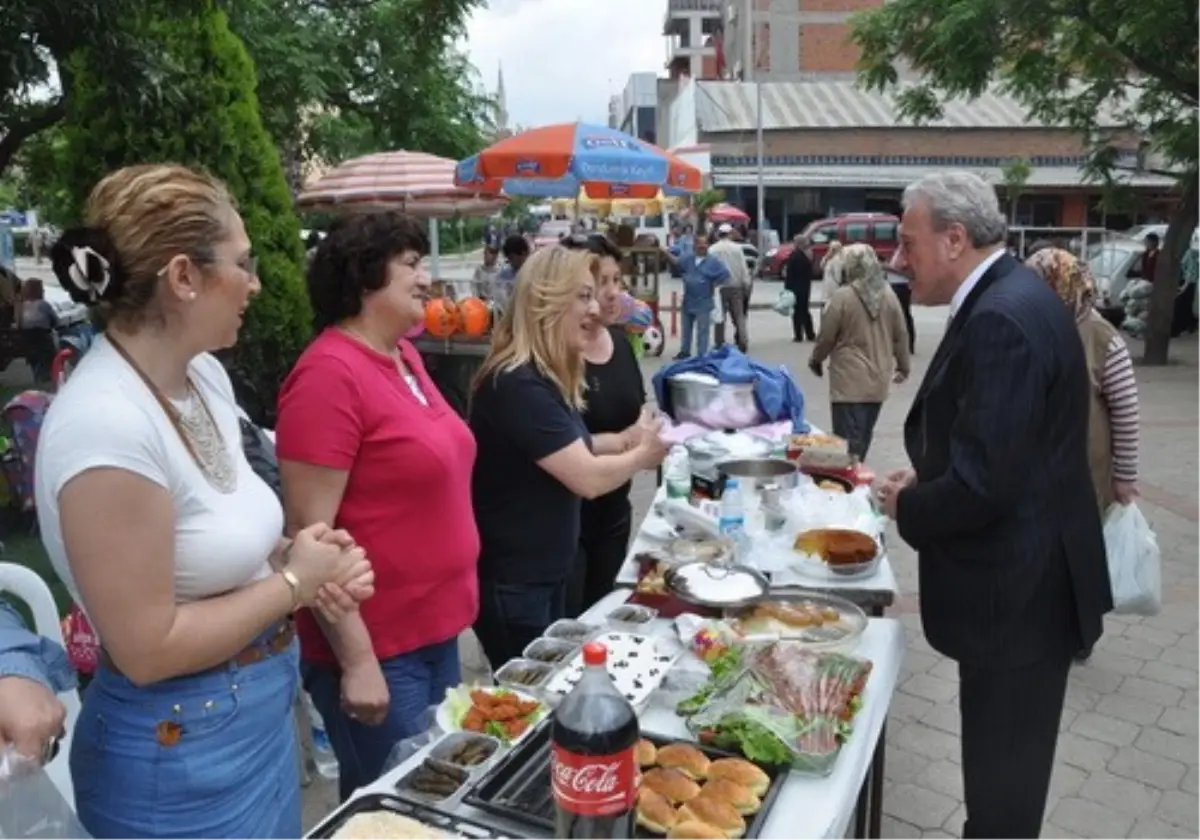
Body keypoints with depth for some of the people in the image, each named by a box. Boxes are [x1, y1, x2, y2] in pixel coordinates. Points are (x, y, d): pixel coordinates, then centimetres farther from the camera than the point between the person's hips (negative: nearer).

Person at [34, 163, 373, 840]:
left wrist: (292, 554, -6)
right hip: (182, 752, -8)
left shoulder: (205, 375, -2)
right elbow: (147, 650, -24)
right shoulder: (107, 424, -27)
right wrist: (293, 581, -15)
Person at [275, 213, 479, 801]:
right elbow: (309, 531, -22)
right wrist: (357, 660, -20)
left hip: (436, 630, 8)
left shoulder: (402, 355, 7)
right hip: (376, 647, -8)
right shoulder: (330, 374, -20)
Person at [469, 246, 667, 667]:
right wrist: (643, 455, -9)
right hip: (510, 582, -9)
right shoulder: (518, 385, -26)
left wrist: (625, 441, 1)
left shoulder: (547, 375, 6)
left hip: (545, 570, 9)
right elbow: (587, 478, -26)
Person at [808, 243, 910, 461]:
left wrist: (815, 360, 14)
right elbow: (900, 335, 9)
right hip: (878, 380, 5)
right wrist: (903, 367, 23)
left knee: (849, 440, -3)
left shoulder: (842, 296, -11)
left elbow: (826, 337, -5)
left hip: (850, 381, -5)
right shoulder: (888, 295, 3)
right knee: (864, 437, 16)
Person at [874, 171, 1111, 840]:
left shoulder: (1003, 317, -24)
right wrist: (925, 480, 4)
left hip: (1016, 591, -10)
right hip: (1021, 578, 10)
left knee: (1001, 776, 9)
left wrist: (909, 506, -10)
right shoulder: (1008, 298, 8)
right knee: (1002, 766, 25)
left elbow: (983, 484, -28)